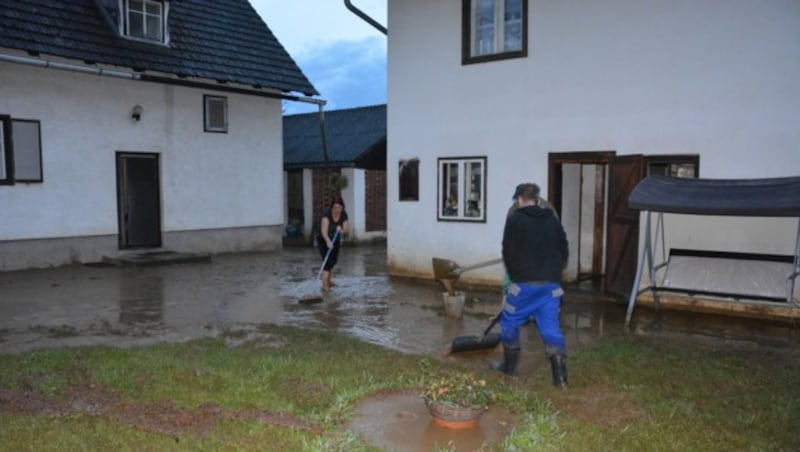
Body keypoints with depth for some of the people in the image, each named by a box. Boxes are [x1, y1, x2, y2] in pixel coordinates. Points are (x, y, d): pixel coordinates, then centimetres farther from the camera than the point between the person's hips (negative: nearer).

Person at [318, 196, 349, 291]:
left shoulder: (343, 214, -15)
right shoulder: (327, 213, -31)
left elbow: (346, 229, -17)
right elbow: (324, 230, -41)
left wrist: (342, 230, -40)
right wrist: (328, 241, -57)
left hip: (336, 240, 6)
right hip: (324, 240, -6)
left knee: (334, 260, 16)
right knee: (328, 261, -17)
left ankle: (328, 280, 36)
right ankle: (324, 284, -19)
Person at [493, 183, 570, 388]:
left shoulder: (515, 219, -4)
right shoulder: (553, 220, 11)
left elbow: (508, 252, -4)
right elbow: (564, 252, 14)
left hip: (524, 283, -4)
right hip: (551, 284, 4)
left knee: (510, 322, 13)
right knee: (551, 327, 4)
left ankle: (509, 365, 24)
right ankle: (560, 376, -2)